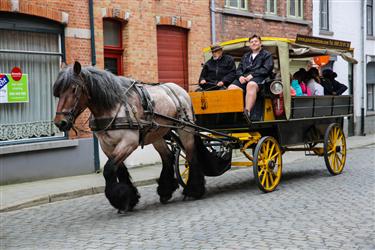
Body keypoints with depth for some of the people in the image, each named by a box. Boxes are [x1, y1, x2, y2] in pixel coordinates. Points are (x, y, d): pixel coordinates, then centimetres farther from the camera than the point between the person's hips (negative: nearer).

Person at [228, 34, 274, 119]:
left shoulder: (267, 55, 19)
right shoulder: (245, 56, 35)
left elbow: (266, 69, 2)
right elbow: (239, 69, 25)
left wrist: (252, 75, -11)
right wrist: (240, 76, 0)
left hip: (259, 78, -5)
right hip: (244, 78, 5)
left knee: (251, 85, -42)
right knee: (231, 88, -28)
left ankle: (247, 112, -56)